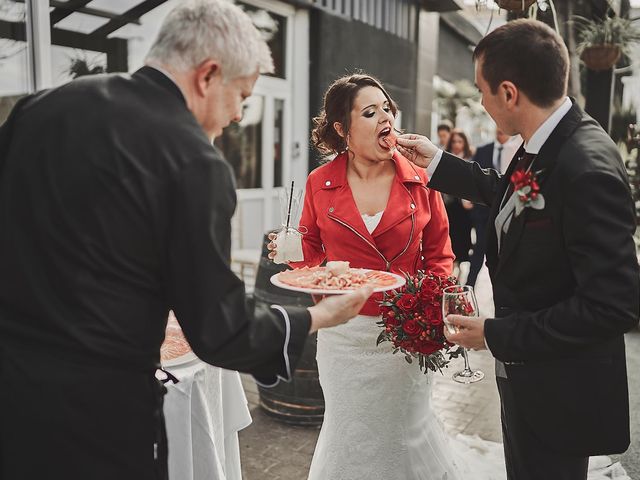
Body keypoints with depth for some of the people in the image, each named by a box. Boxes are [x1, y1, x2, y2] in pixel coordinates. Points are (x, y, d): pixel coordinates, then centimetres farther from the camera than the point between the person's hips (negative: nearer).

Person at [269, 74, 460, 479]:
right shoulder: (320, 183, -3)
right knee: (349, 432, 16)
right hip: (344, 332, 1)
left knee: (407, 429, 16)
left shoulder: (421, 180, -4)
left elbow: (439, 254, 3)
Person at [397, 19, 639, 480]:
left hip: (558, 389, -8)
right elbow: (509, 196, 17)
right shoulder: (544, 146, -4)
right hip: (528, 371, 8)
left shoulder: (587, 169, -30)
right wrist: (437, 162, 15)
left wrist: (497, 334, -24)